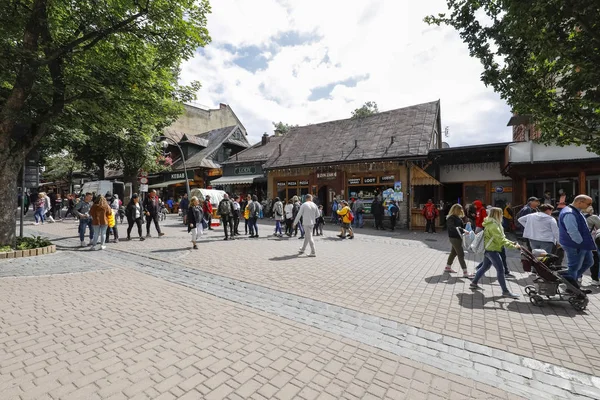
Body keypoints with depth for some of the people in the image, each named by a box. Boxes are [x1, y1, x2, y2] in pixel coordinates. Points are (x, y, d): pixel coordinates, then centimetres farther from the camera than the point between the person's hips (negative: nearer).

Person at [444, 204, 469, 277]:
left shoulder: (458, 218, 11)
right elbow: (452, 227, -32)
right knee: (461, 254, -10)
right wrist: (462, 230, -41)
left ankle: (448, 267, 33)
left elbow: (462, 226, 16)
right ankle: (465, 272, -8)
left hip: (458, 237, 10)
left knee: (454, 252, 19)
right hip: (454, 237, -10)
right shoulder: (450, 218, -17)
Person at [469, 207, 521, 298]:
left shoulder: (493, 224, 15)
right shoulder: (493, 225, -18)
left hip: (488, 249, 11)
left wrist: (511, 243, 5)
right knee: (500, 270, -5)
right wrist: (512, 246, -22)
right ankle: (505, 291, 3)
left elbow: (501, 237, 15)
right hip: (492, 250, -11)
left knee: (485, 267, 18)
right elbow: (500, 239, -22)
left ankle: (474, 283, 26)